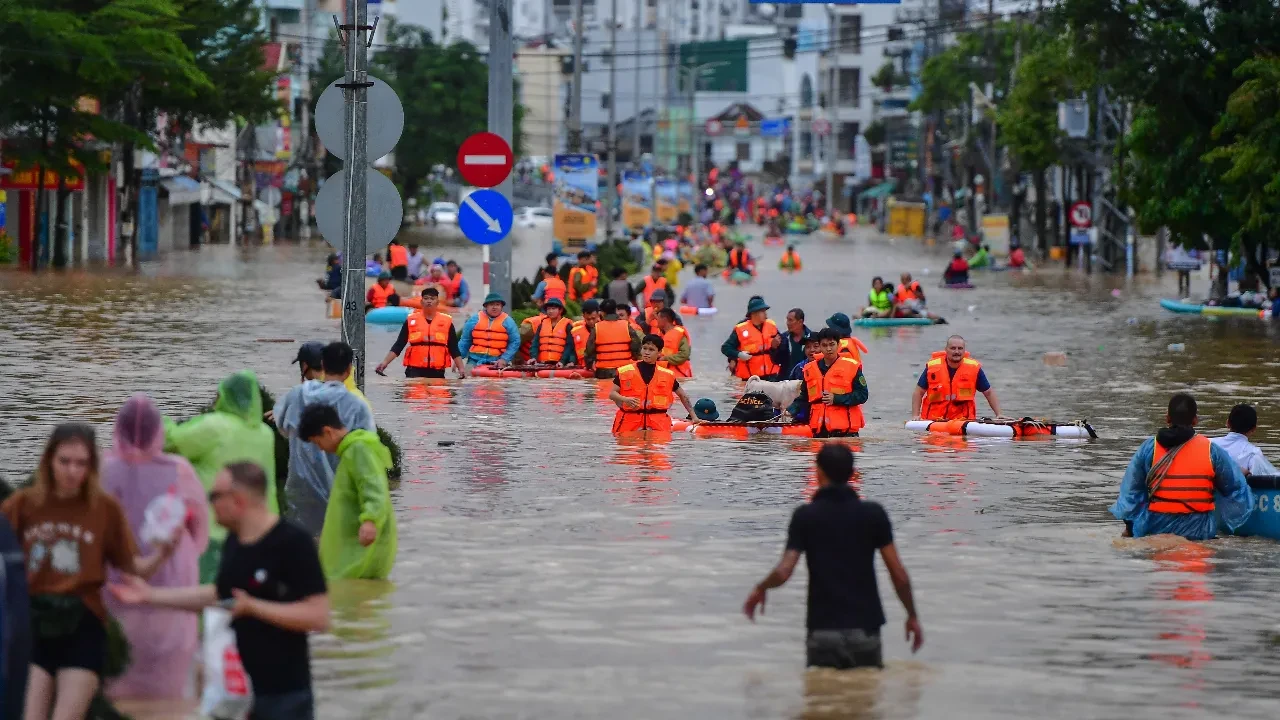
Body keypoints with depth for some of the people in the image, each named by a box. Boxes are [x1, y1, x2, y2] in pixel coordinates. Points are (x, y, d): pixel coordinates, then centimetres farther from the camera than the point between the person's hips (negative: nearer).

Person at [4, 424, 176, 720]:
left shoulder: (106, 508, 0)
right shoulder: (23, 504, 0)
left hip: (82, 627, -1)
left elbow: (131, 567, 1)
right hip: (30, 623, 1)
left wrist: (161, 555, -17)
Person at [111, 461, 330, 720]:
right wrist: (151, 595, 20)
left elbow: (318, 616, -22)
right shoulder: (235, 542, 8)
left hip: (284, 695, -8)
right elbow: (218, 593, 22)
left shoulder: (293, 543, -17)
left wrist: (252, 607, -26)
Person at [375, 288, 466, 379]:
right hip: (415, 371, -1)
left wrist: (461, 368, -1)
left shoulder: (446, 322, 6)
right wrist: (385, 362, -5)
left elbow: (454, 349, 9)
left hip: (437, 372, 1)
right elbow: (398, 345, 4)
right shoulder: (411, 320, 5)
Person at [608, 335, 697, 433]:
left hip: (658, 425, 1)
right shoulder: (625, 372, 5)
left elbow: (682, 395, 21)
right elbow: (612, 393, 3)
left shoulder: (667, 376, 10)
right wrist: (625, 399, -17)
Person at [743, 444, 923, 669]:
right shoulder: (873, 513, -1)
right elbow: (899, 575, -2)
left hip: (823, 631, -1)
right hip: (865, 629, 1)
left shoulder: (805, 516, -4)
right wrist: (912, 616, 11)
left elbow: (783, 573, -11)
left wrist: (760, 589, 11)